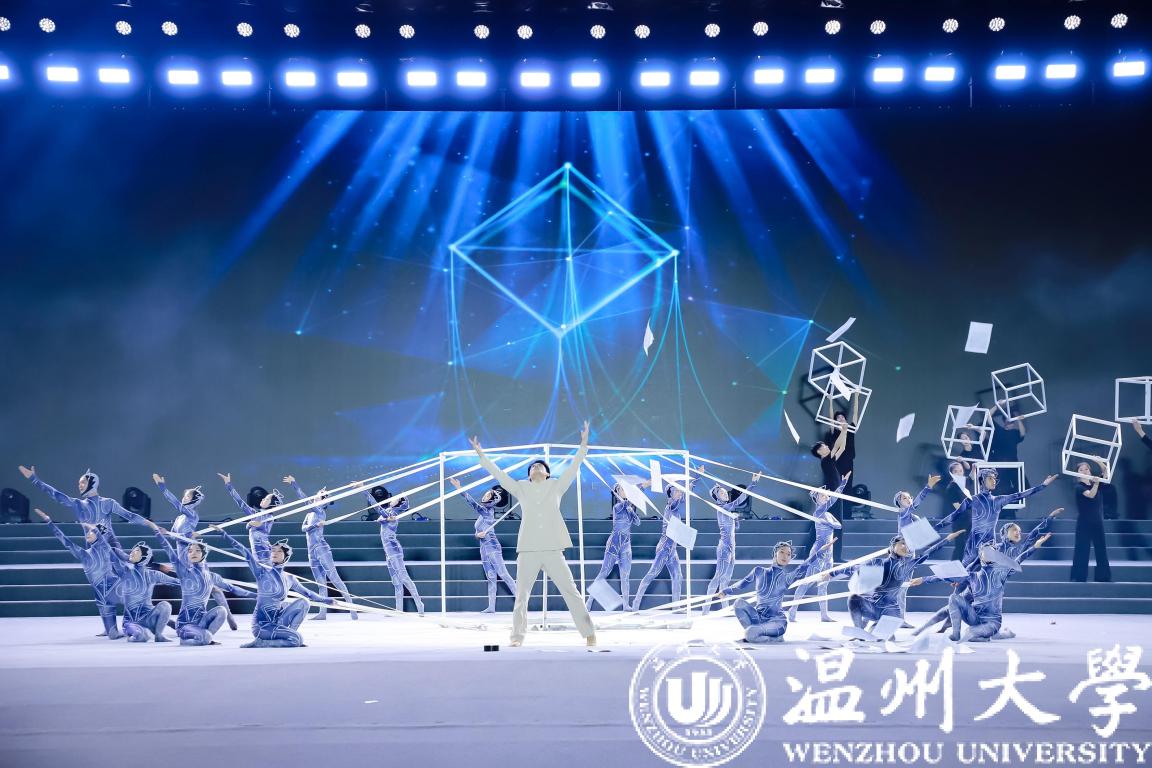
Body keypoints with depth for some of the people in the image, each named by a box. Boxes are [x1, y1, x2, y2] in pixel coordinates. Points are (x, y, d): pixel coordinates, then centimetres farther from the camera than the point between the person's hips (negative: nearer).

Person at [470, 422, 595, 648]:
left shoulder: (556, 486, 11)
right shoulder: (521, 488, 13)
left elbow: (573, 467, 3)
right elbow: (498, 474, 10)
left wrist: (583, 446, -6)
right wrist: (481, 455, 6)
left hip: (553, 550, -1)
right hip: (527, 551, 1)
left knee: (571, 592, -1)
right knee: (521, 595, 4)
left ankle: (589, 634, 5)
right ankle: (517, 636, 13)